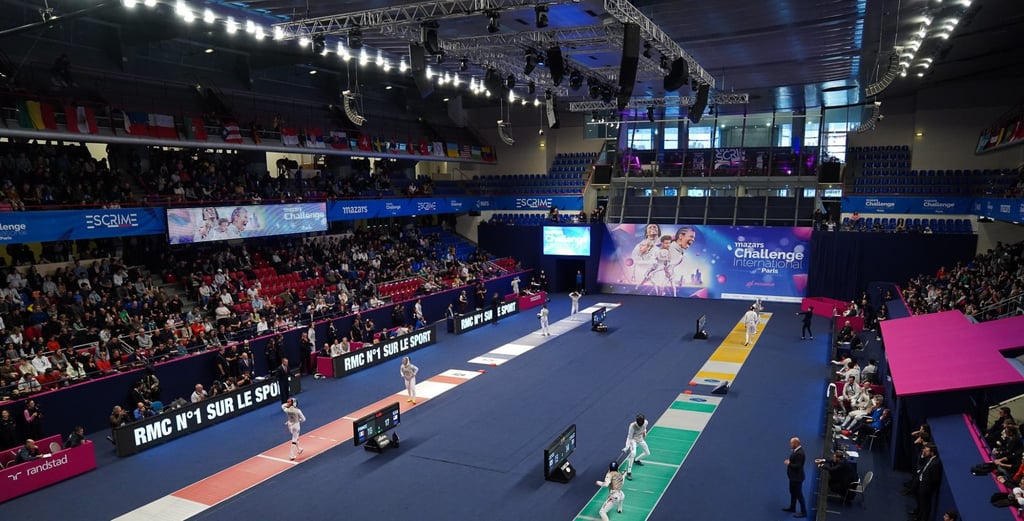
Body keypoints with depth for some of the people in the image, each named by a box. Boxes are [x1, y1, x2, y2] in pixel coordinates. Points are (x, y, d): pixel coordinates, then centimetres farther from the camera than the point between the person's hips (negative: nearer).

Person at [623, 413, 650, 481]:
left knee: (647, 453, 16)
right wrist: (627, 447, -40)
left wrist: (644, 431, -2)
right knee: (633, 453, -32)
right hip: (633, 440, -6)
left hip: (640, 439, 6)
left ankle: (636, 460, 45)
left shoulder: (646, 422, -19)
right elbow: (629, 437, -30)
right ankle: (628, 472, -24)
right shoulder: (632, 426, -34)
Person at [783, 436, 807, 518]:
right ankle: (792, 507, 39)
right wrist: (789, 460, -2)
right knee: (792, 492, 23)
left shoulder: (799, 453, -29)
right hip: (793, 476, 10)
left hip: (797, 477, -10)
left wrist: (789, 463, -18)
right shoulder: (796, 450, 1)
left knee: (799, 494, 3)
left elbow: (798, 466, -28)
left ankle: (803, 512, 16)